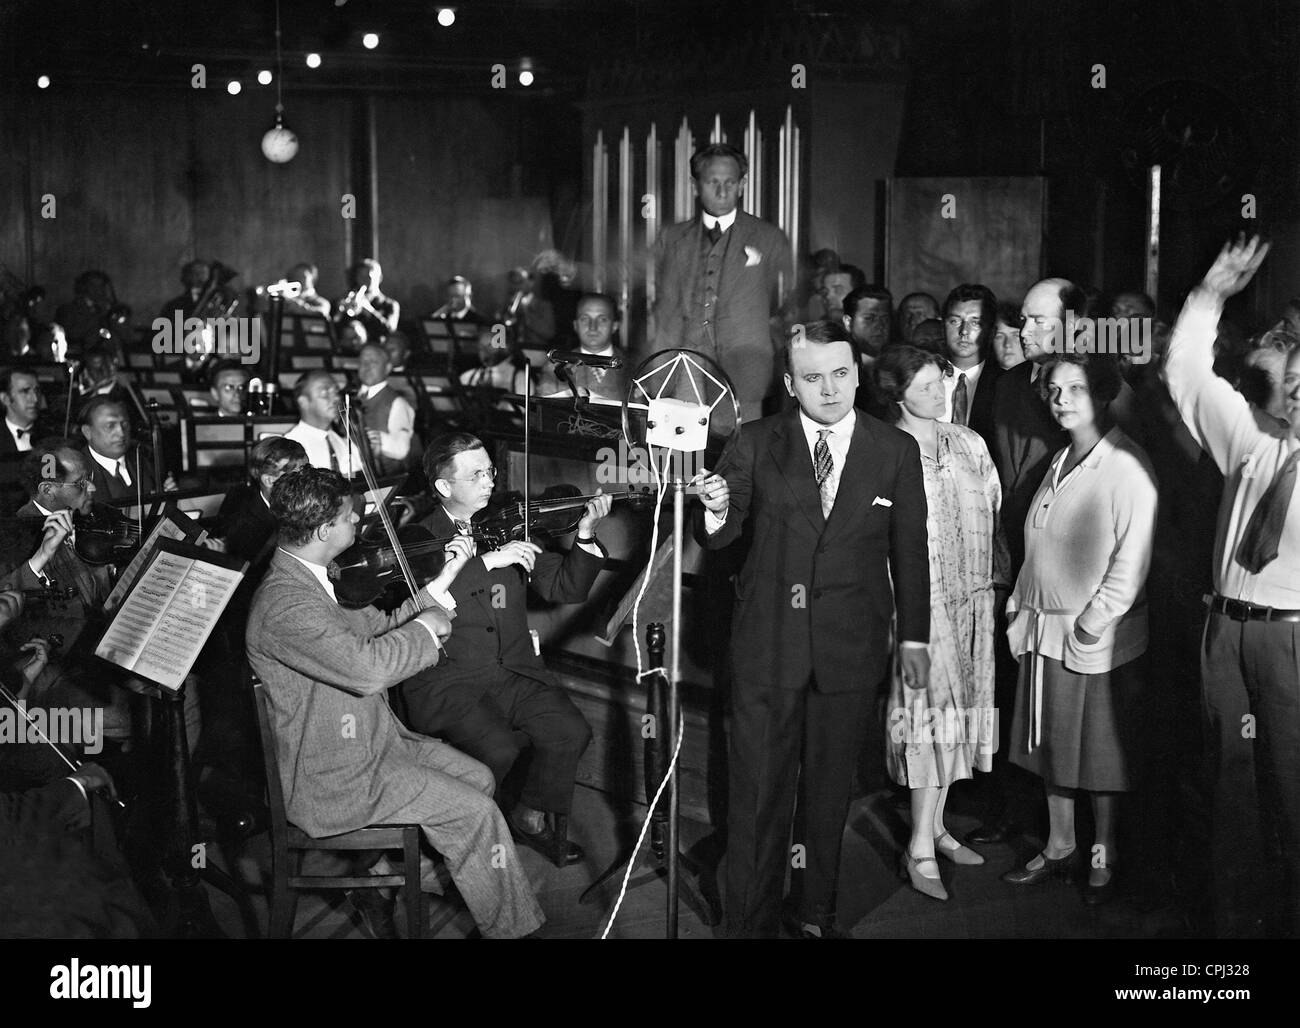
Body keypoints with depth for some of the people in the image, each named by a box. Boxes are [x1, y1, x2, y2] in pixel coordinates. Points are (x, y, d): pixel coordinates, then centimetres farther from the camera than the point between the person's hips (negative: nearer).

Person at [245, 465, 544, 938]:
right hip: (332, 781, -11)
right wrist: (425, 627, -23)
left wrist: (433, 591, 14)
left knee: (476, 776, 14)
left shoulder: (303, 579, 6)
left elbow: (364, 627, 19)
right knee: (476, 810, -10)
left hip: (365, 736, 11)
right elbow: (367, 667, -39)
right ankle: (511, 928, 6)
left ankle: (416, 872, 27)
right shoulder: (284, 602, -29)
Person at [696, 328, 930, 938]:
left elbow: (910, 551, 7)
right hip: (768, 642, -1)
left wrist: (914, 638, 8)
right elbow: (720, 537, 0)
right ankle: (751, 922, 14)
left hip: (850, 646, 1)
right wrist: (717, 510, -24)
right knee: (758, 789, 2)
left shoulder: (896, 451, 1)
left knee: (830, 785, 14)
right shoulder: (755, 444, -2)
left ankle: (817, 914, 30)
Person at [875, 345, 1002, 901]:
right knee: (933, 707, -8)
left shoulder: (968, 442, 9)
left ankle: (934, 825, 23)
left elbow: (994, 511, 14)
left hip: (973, 594, 6)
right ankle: (921, 848, -3)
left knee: (959, 708, 10)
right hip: (921, 598, -6)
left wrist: (1000, 567, 7)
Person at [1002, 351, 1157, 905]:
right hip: (1044, 630, 7)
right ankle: (1059, 847, 28)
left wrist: (1092, 624, -17)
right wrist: (1021, 606, 10)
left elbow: (1132, 561, -17)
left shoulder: (1128, 467, -14)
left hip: (1097, 638, -7)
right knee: (1052, 747, 15)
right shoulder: (1060, 461, 10)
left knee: (1102, 757, 7)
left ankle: (1103, 858, 21)